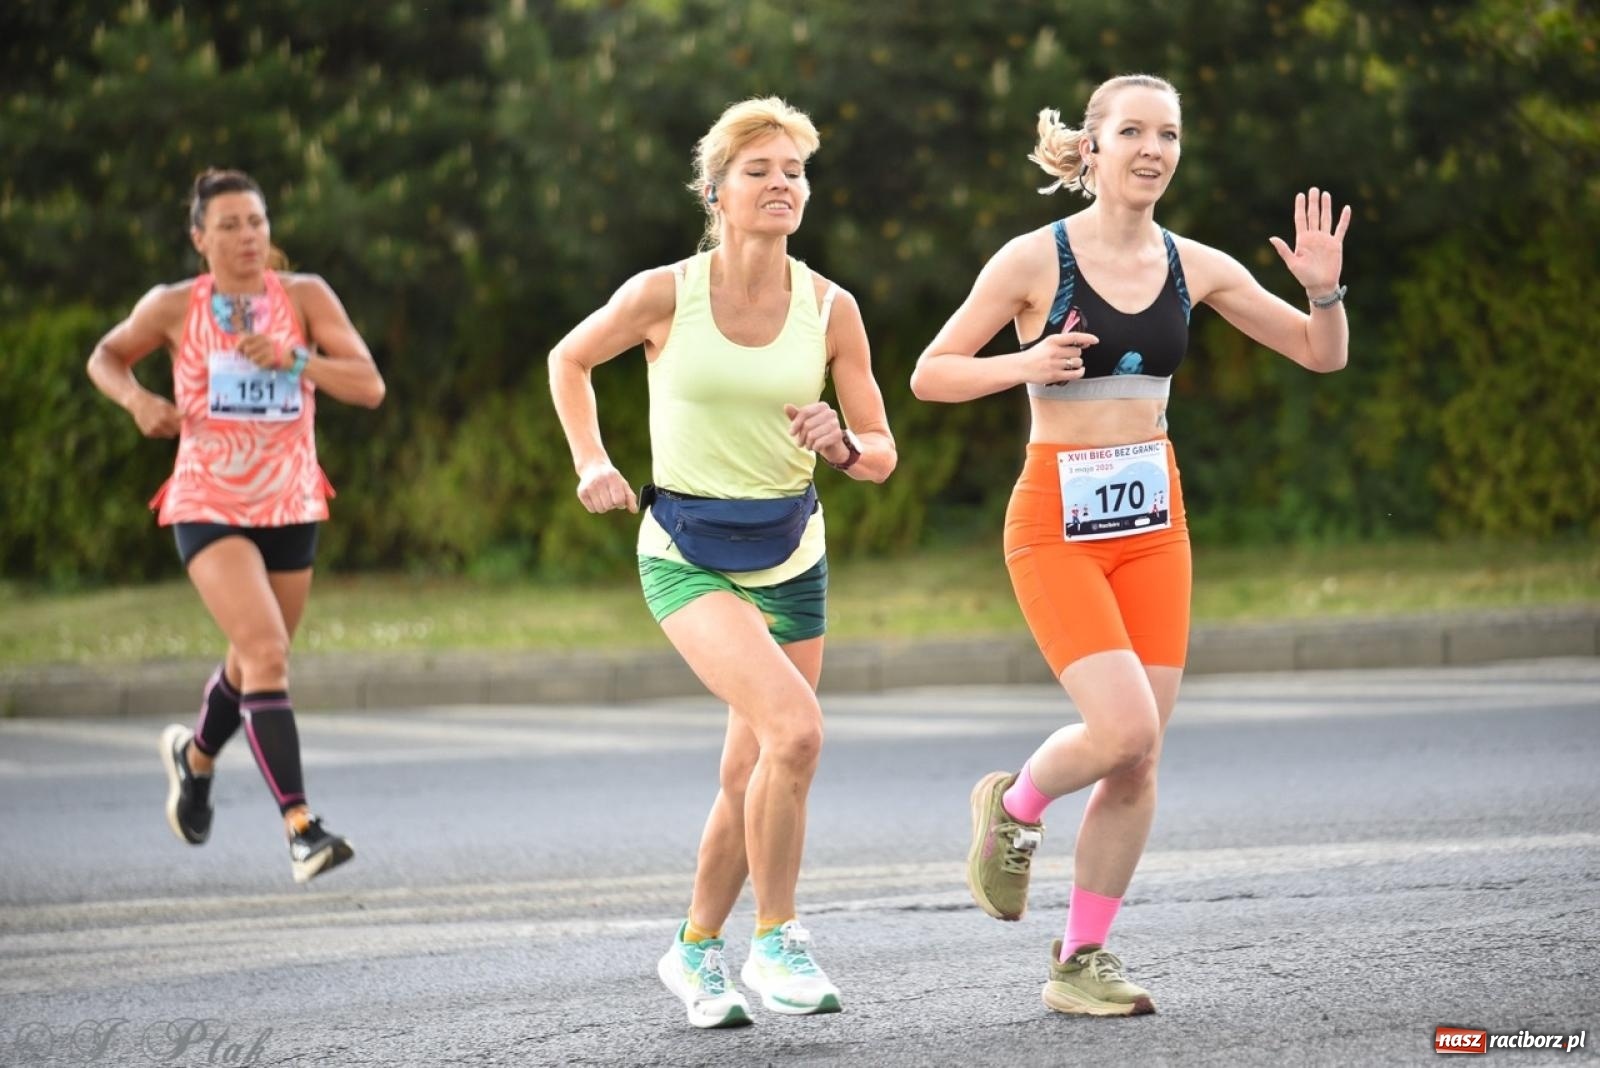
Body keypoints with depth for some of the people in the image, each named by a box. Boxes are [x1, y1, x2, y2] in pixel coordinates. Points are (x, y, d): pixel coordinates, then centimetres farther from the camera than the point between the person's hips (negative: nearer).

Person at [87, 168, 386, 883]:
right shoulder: (174, 308, -4)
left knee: (255, 663, 18)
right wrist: (137, 400, -7)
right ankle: (300, 829, -26)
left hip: (290, 506, 3)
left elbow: (370, 387, -11)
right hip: (208, 506, -3)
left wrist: (292, 359, -25)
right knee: (266, 652, -21)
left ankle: (195, 755, 52)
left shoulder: (304, 297, -4)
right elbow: (105, 358, 13)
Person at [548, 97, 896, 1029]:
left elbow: (881, 456, 2)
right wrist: (593, 465, 0)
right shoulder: (664, 295, -11)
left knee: (752, 777, 7)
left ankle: (696, 950, 31)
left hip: (790, 552, 4)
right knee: (797, 728, -25)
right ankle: (776, 940, -9)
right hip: (687, 549, -4)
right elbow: (571, 361, 9)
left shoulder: (830, 309, -4)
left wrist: (841, 444, -18)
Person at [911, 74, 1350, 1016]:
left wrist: (1325, 290, -13)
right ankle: (1013, 807, 13)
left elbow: (1323, 355, 8)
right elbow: (930, 374, -4)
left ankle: (1081, 962, 13)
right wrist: (1023, 364, -21)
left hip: (1153, 522, 5)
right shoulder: (1036, 260, -8)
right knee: (1126, 730, -19)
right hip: (1058, 523, -5)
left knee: (1140, 760, 1)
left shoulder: (1194, 267, 4)